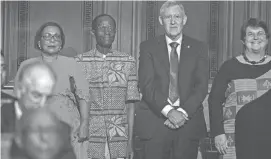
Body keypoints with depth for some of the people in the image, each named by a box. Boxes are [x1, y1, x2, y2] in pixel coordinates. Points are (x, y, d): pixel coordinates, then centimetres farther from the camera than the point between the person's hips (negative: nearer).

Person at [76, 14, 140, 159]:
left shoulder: (128, 61, 5)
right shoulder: (80, 61, 2)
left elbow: (130, 105, 4)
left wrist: (130, 141, 0)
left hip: (119, 138, 1)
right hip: (90, 138, -1)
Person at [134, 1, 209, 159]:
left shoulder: (198, 48, 10)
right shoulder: (148, 47, 6)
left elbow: (202, 85, 1)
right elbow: (146, 84, -4)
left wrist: (184, 112, -12)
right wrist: (168, 111, -16)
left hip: (188, 121, 1)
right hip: (154, 123, -1)